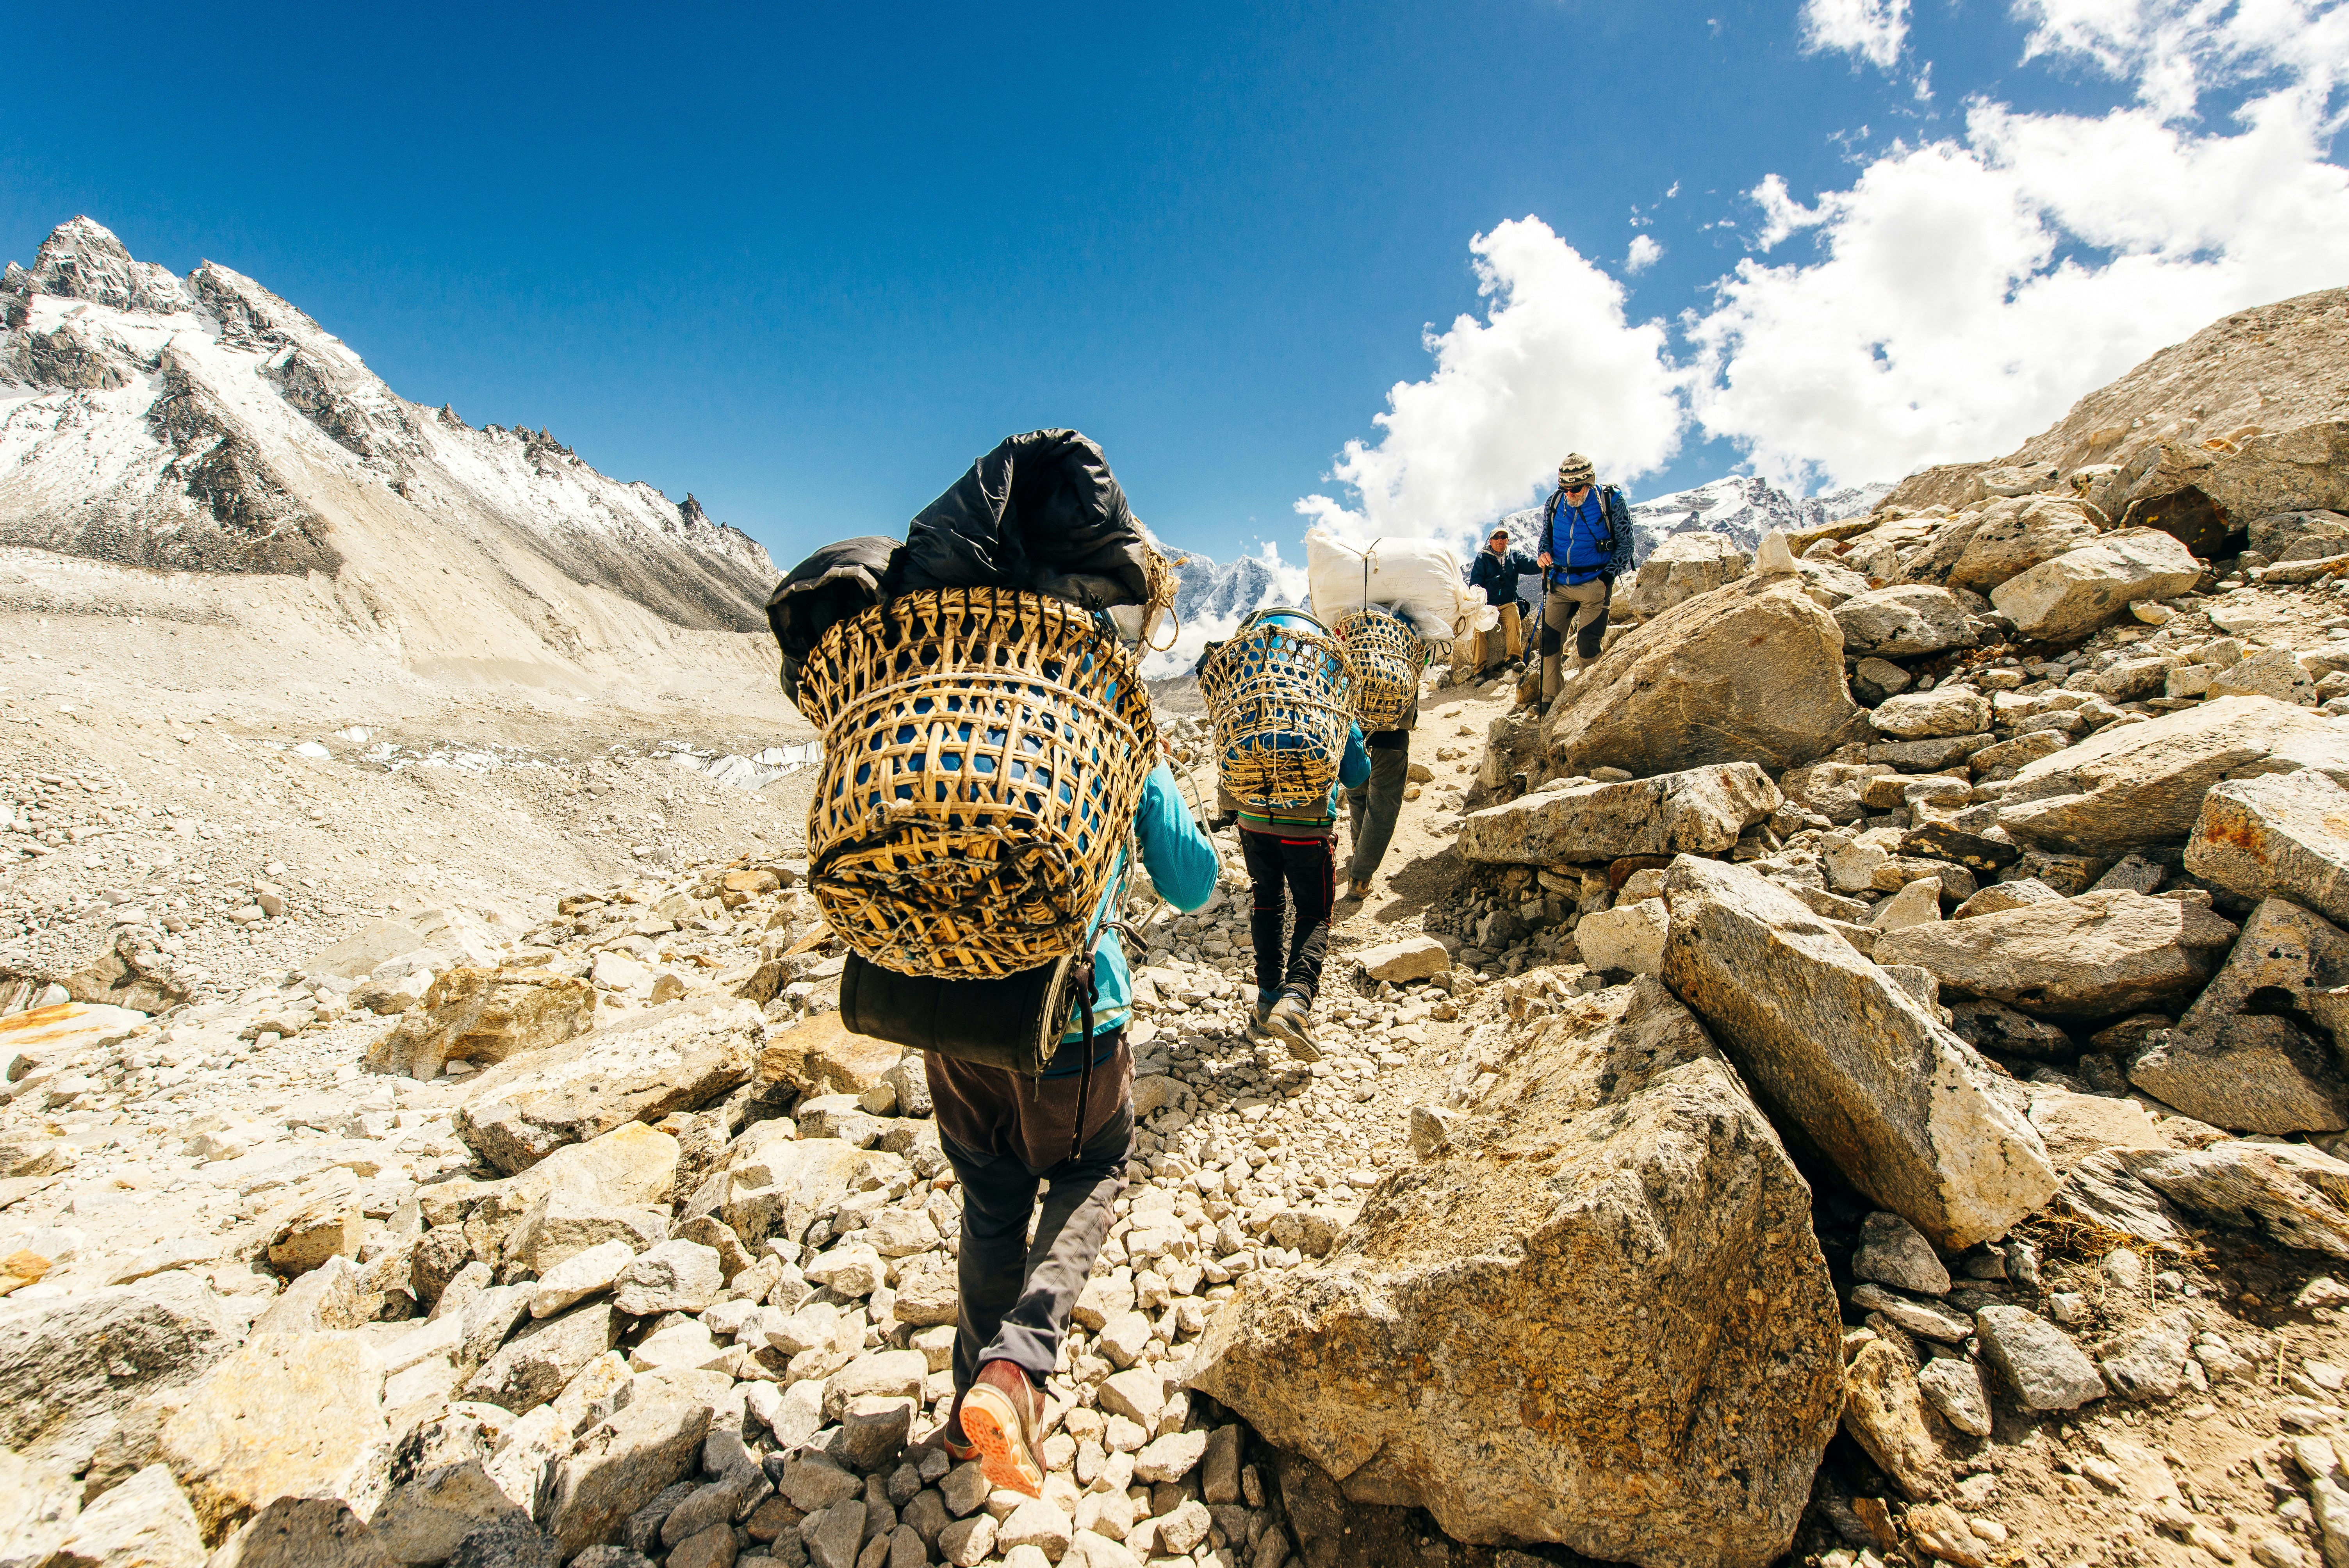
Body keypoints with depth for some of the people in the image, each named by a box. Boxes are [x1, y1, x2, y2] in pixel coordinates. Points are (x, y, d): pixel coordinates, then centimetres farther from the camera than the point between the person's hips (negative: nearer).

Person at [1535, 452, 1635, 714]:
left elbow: (1625, 543, -1)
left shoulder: (1611, 501, -7)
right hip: (1559, 585, 4)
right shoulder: (1553, 503, 4)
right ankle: (1549, 698, 9)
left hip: (1594, 584, -4)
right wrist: (1544, 554, -4)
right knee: (1549, 641, 0)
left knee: (1588, 645, -7)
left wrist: (1607, 578, -11)